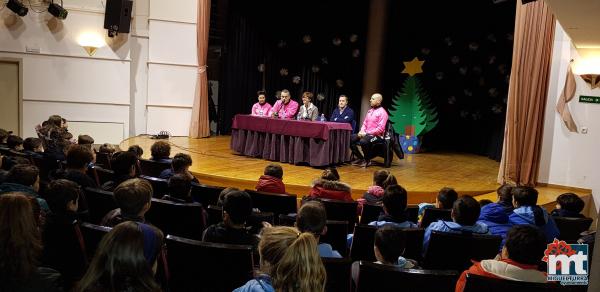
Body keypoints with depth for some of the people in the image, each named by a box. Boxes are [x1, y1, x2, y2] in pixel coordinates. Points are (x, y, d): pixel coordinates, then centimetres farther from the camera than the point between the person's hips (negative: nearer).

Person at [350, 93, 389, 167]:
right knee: (350, 139, -10)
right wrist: (362, 131, -3)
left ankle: (367, 160, -10)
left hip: (376, 136, -8)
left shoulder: (382, 112, -10)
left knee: (363, 141, -36)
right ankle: (361, 158, 5)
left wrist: (367, 133, -19)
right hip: (366, 134, 8)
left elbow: (380, 129, -17)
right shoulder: (370, 111, 16)